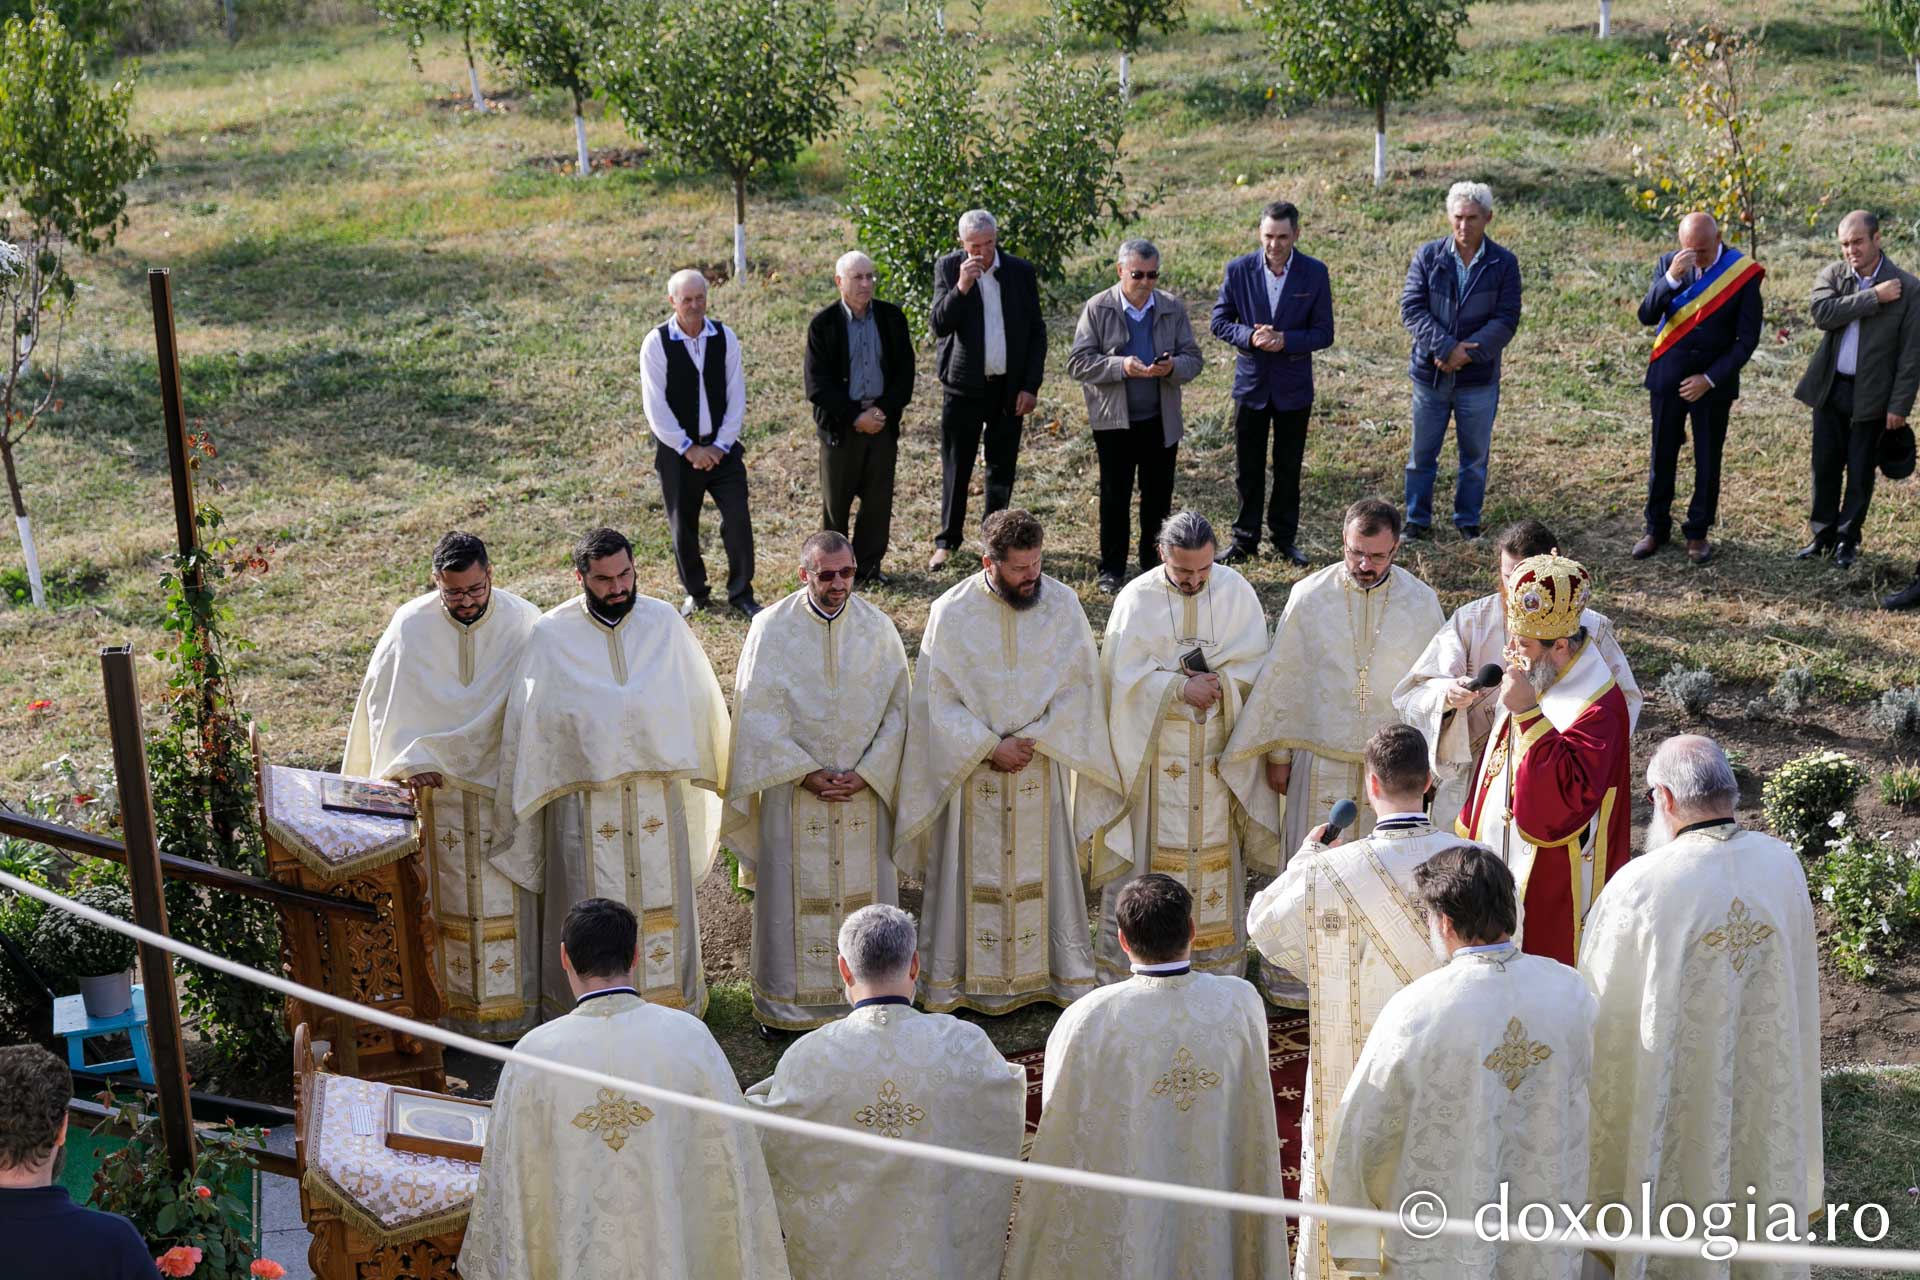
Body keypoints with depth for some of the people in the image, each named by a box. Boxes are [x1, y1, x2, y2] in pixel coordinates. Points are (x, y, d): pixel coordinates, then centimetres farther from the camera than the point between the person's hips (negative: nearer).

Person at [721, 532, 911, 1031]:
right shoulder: (772, 628, -8)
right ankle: (788, 1001, 18)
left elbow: (897, 709, 0)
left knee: (864, 889, 8)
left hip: (865, 786, 2)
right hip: (791, 786, -2)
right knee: (792, 891, 5)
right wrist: (806, 773, -12)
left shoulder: (877, 628, -2)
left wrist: (866, 773, -10)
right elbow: (758, 714, -7)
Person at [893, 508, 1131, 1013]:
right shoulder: (951, 612, -10)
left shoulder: (1062, 603, -6)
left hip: (1043, 765, 1)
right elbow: (938, 699, -8)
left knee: (1046, 870, 11)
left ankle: (1062, 970, 25)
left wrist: (1032, 740, -14)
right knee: (972, 872, 7)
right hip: (972, 764, -1)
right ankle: (956, 978, 20)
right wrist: (989, 747, -16)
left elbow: (1080, 687, -6)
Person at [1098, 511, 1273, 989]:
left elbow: (1254, 663, -1)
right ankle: (1127, 963, 10)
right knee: (1147, 846, 1)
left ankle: (1219, 961, 20)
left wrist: (1218, 683, -19)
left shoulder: (1236, 592, -3)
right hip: (1153, 747, -2)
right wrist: (1182, 687, -20)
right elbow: (1126, 676, -10)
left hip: (1218, 748, 2)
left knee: (1216, 842, 9)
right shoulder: (1137, 599, -9)